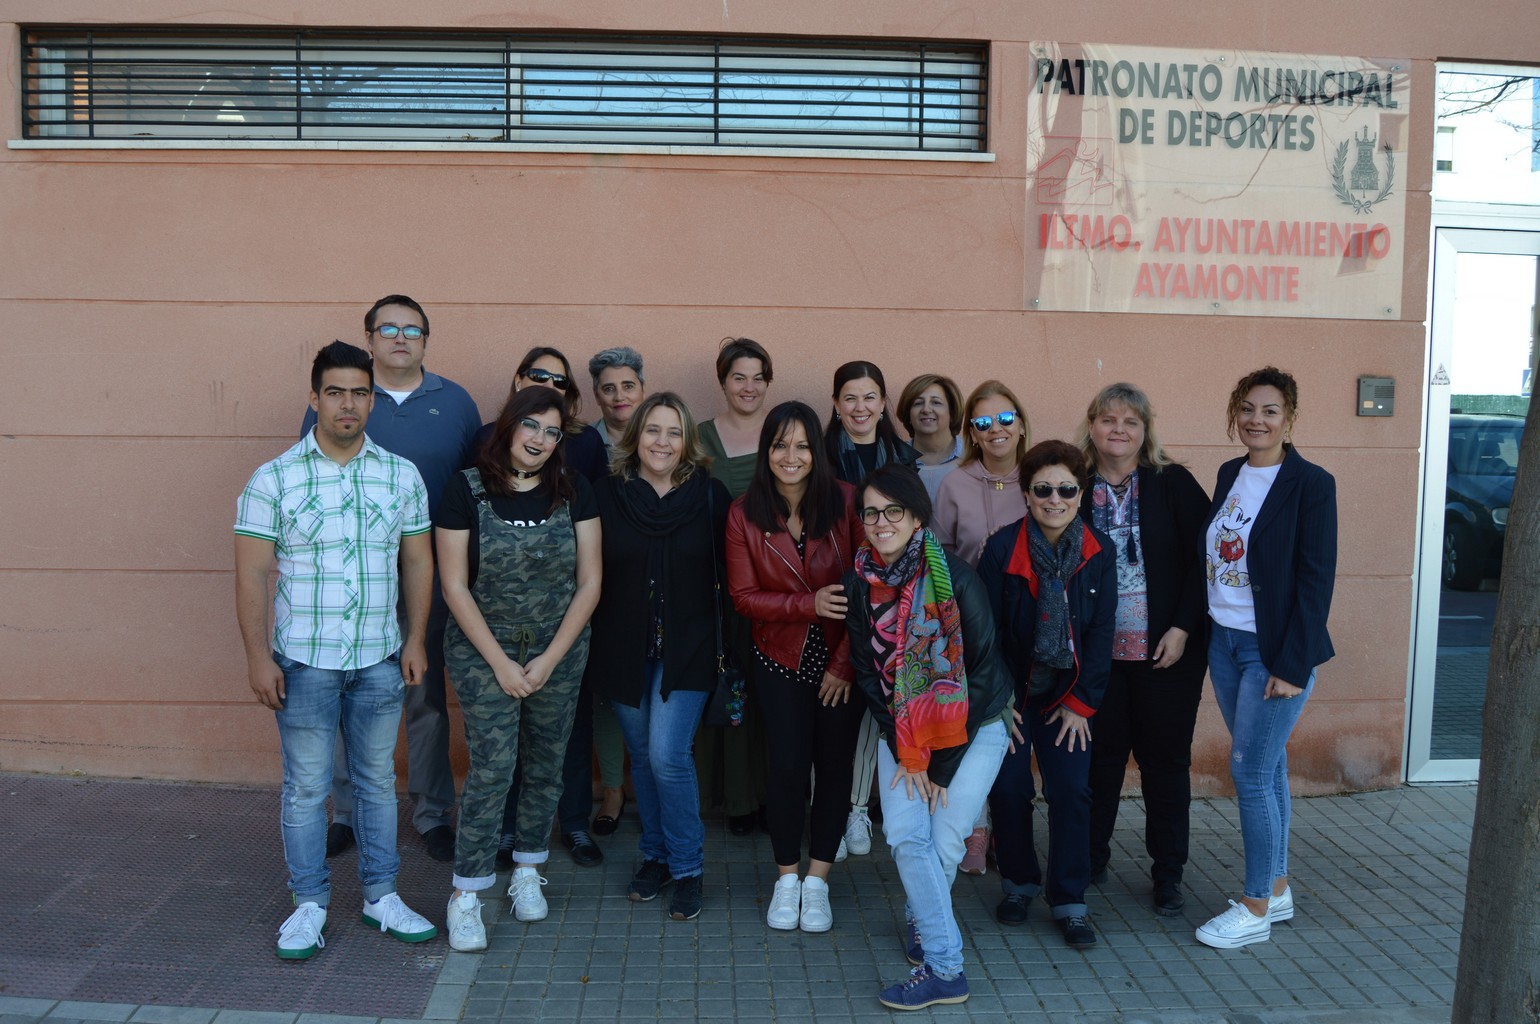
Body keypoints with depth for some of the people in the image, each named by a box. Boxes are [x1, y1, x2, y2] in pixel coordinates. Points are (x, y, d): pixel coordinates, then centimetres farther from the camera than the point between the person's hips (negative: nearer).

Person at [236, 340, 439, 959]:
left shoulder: (402, 475, 3)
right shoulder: (274, 479, -4)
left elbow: (418, 562, 7)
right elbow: (252, 573, -6)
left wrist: (415, 640, 2)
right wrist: (258, 657, -11)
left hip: (380, 658, 3)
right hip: (304, 659, -2)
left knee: (378, 779, 13)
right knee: (306, 786, 6)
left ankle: (381, 896, 26)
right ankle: (309, 905, 21)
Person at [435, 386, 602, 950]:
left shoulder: (573, 491, -1)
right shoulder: (467, 490, -7)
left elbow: (589, 582, -1)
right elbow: (455, 586, -7)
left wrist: (549, 660, -6)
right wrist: (500, 663, -10)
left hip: (560, 650, 3)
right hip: (484, 649, -3)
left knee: (545, 764, 9)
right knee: (492, 766, -8)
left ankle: (527, 870, 28)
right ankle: (466, 893, 3)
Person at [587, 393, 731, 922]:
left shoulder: (710, 495, -3)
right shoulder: (608, 493, -1)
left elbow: (728, 577, 0)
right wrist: (590, 643, 1)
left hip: (686, 649, -2)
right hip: (624, 649, 2)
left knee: (668, 756, -10)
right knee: (642, 757, 12)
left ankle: (687, 868, 8)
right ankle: (655, 856, 31)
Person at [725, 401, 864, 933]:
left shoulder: (846, 501, -10)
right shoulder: (744, 514, -5)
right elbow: (744, 596, -5)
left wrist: (845, 662, -11)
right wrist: (811, 604, -20)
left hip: (840, 660, 0)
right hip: (780, 659, 0)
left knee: (834, 764, 4)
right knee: (788, 766, -2)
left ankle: (817, 881, 20)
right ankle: (786, 878, 19)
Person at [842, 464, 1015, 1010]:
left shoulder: (954, 577, -19)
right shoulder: (860, 582, -6)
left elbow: (981, 669, -15)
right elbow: (867, 673, 0)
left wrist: (942, 761, -13)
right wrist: (905, 751, -8)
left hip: (975, 725, -3)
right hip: (903, 726, 3)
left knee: (945, 839, -7)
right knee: (905, 834, -10)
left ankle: (921, 917, 22)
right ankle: (946, 970, 1)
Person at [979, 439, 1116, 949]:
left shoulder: (1099, 551, -6)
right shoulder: (1002, 547, -12)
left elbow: (1101, 631, -3)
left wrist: (1082, 702, -5)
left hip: (1067, 693, 1)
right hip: (1011, 691, -1)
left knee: (1071, 791, -5)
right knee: (1008, 788, -3)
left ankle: (1069, 901, 8)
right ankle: (1019, 883, 20)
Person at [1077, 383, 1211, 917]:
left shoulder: (1173, 483, -3)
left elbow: (1202, 559, -4)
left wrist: (1183, 627, -11)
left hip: (1166, 651, -1)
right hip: (1096, 649, 1)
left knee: (1166, 757, 7)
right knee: (1100, 755, 9)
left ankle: (1168, 872, 20)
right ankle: (1091, 859, 26)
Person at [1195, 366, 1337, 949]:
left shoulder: (1311, 484, -12)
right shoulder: (1230, 475, 8)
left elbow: (1317, 579, -14)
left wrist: (1293, 666, -16)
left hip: (1276, 650, -6)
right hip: (1224, 642, 6)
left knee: (1251, 772, -4)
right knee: (1266, 768, 15)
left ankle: (1256, 908, 10)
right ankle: (1276, 890, 27)